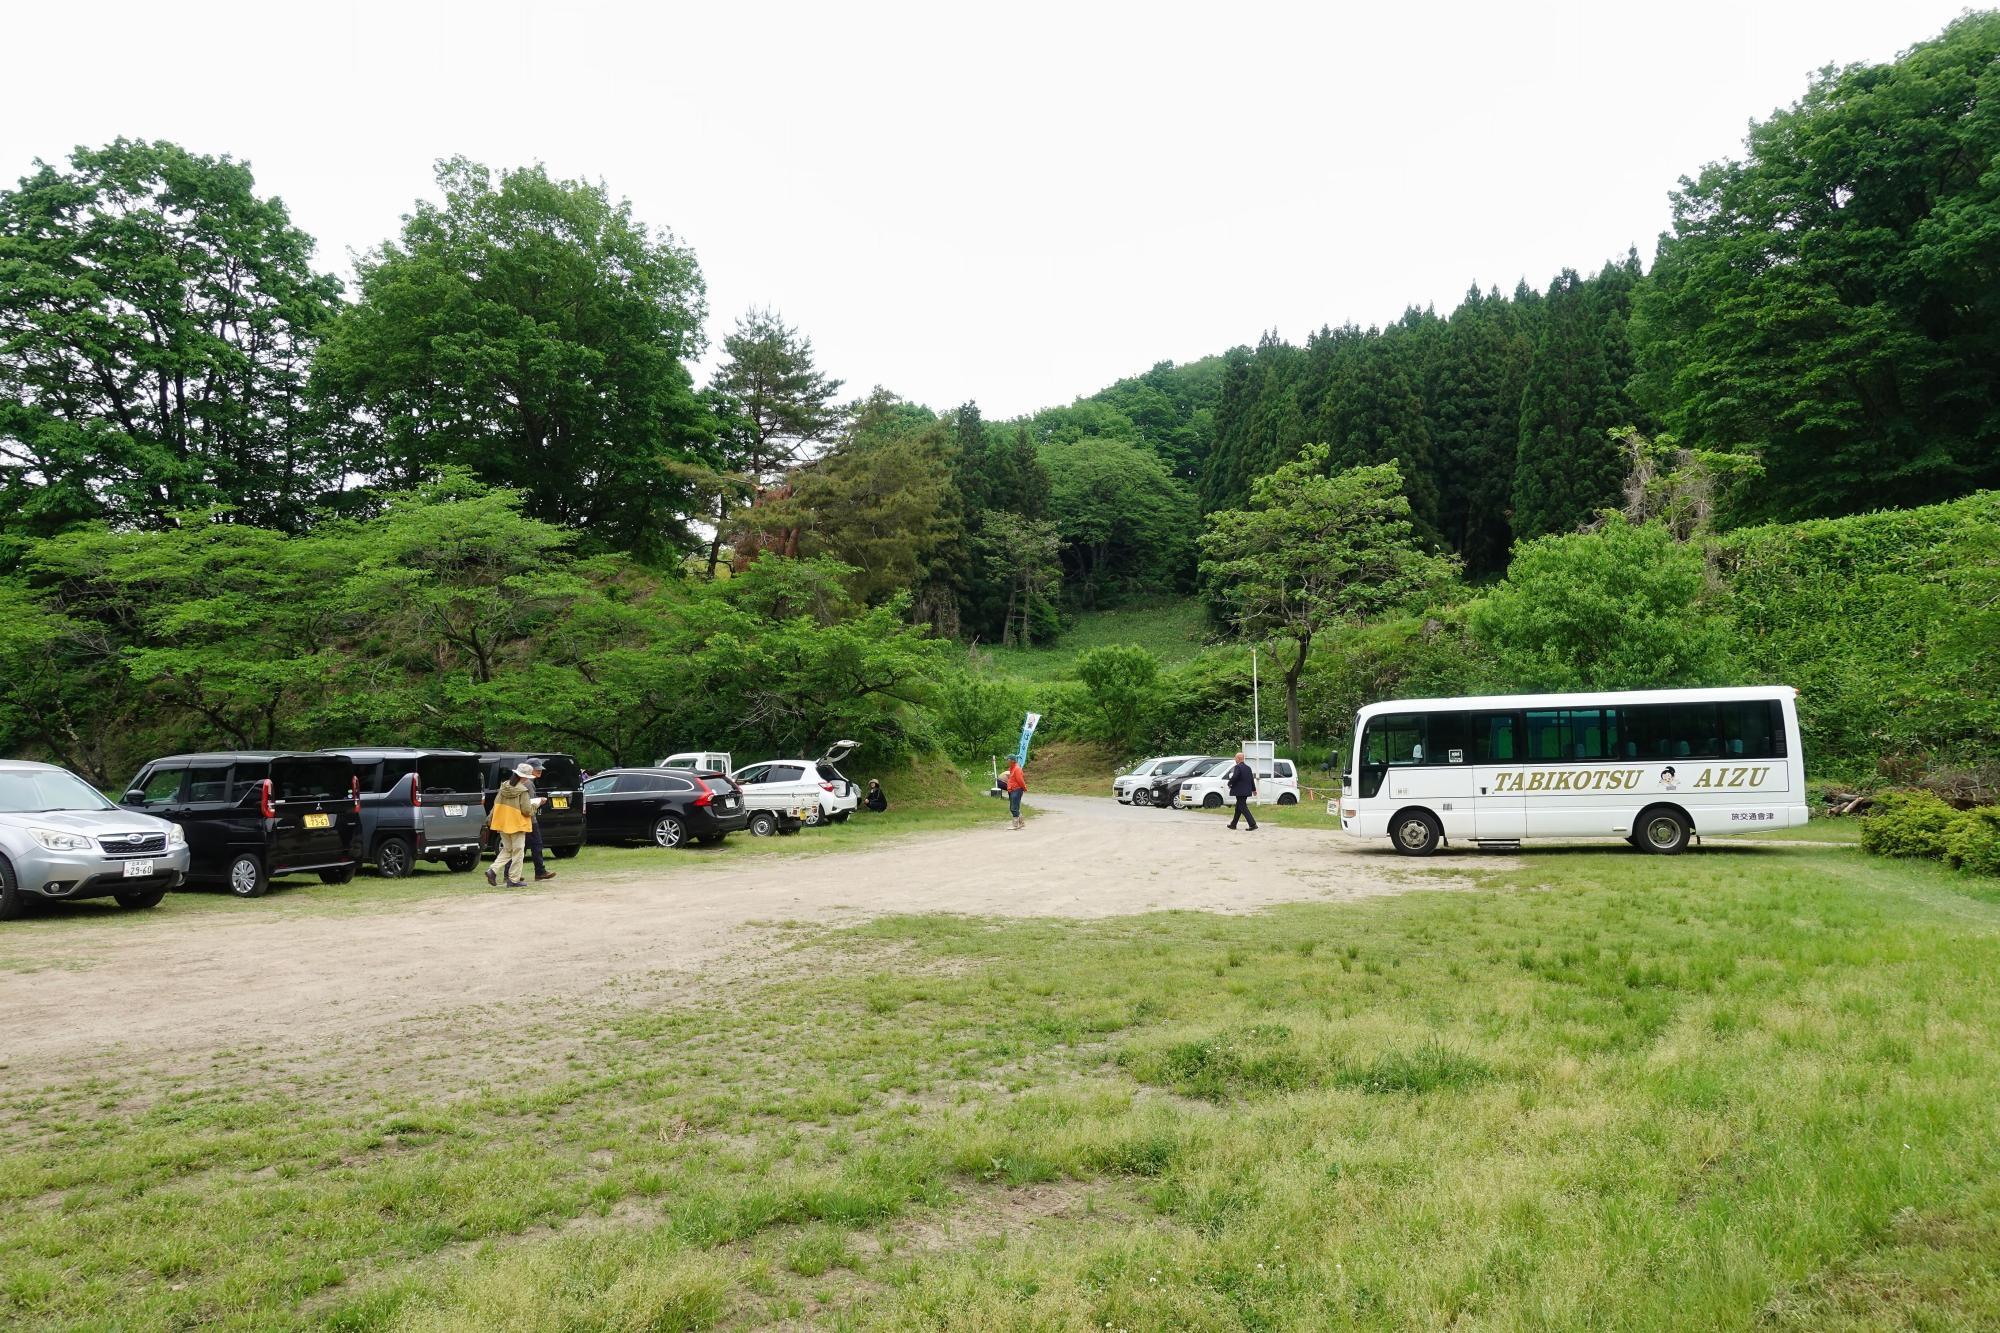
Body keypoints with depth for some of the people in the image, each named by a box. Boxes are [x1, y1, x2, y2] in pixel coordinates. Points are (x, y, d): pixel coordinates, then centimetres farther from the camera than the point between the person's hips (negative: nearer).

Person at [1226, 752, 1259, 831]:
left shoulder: (1238, 767, -15)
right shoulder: (1248, 767, 11)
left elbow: (1234, 777, -24)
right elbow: (1252, 779, 17)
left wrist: (1229, 783, -4)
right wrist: (1253, 789, 26)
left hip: (1240, 792, -9)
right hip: (1246, 791, 9)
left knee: (1243, 808, -7)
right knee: (1238, 807, 18)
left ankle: (1253, 824, -15)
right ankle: (1233, 824, 27)